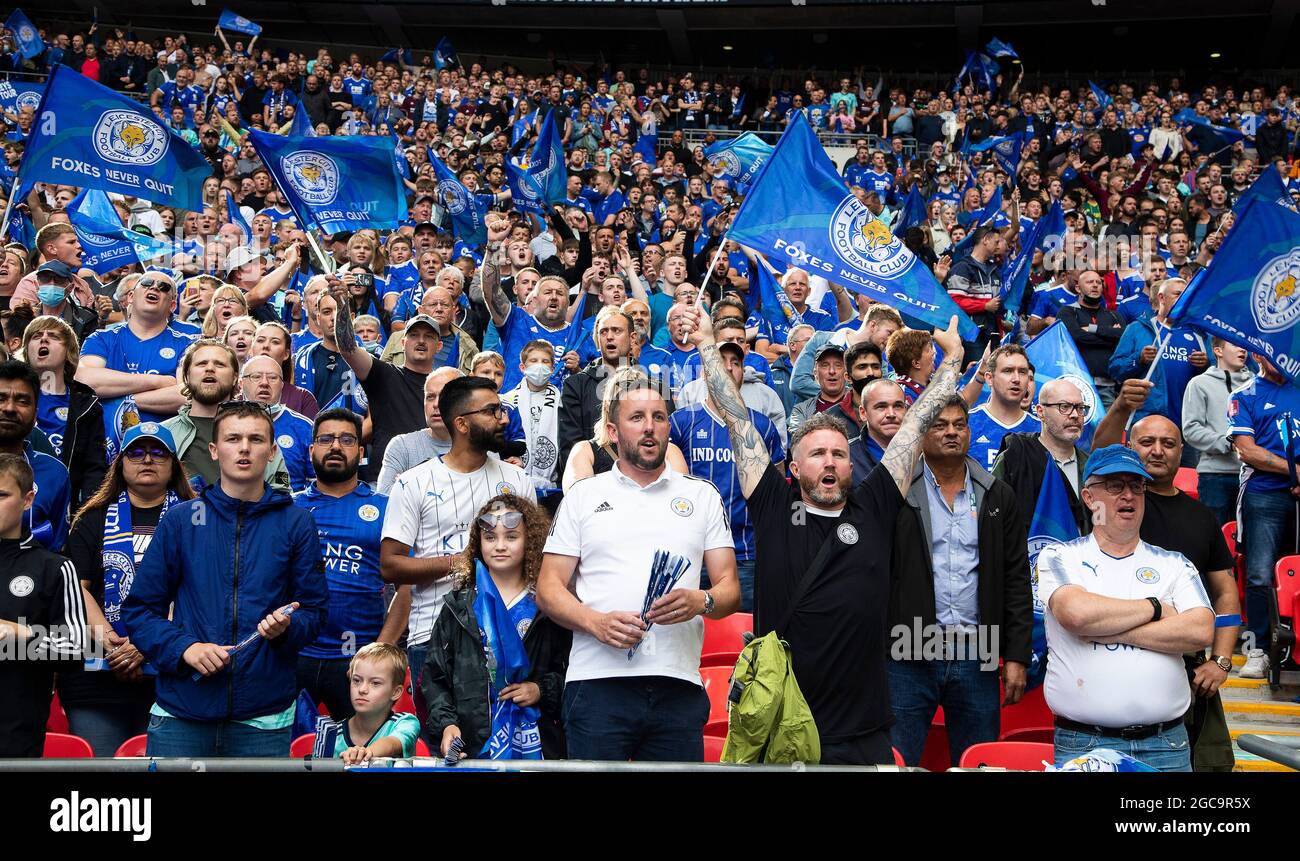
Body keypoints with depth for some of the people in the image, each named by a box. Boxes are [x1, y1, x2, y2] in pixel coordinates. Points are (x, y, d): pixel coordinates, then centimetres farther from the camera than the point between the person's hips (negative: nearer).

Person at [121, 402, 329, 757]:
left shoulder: (296, 523, 5)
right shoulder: (180, 519, 6)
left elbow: (314, 607, 6)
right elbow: (139, 608, 5)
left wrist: (287, 628, -15)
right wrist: (183, 647, -11)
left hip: (265, 715, 0)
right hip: (180, 710, 0)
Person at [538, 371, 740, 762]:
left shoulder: (703, 496, 16)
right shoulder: (583, 496, 13)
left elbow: (730, 590, 11)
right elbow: (549, 589, 8)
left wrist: (702, 601, -12)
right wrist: (595, 622, -11)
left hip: (678, 683, 1)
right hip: (598, 681, -1)